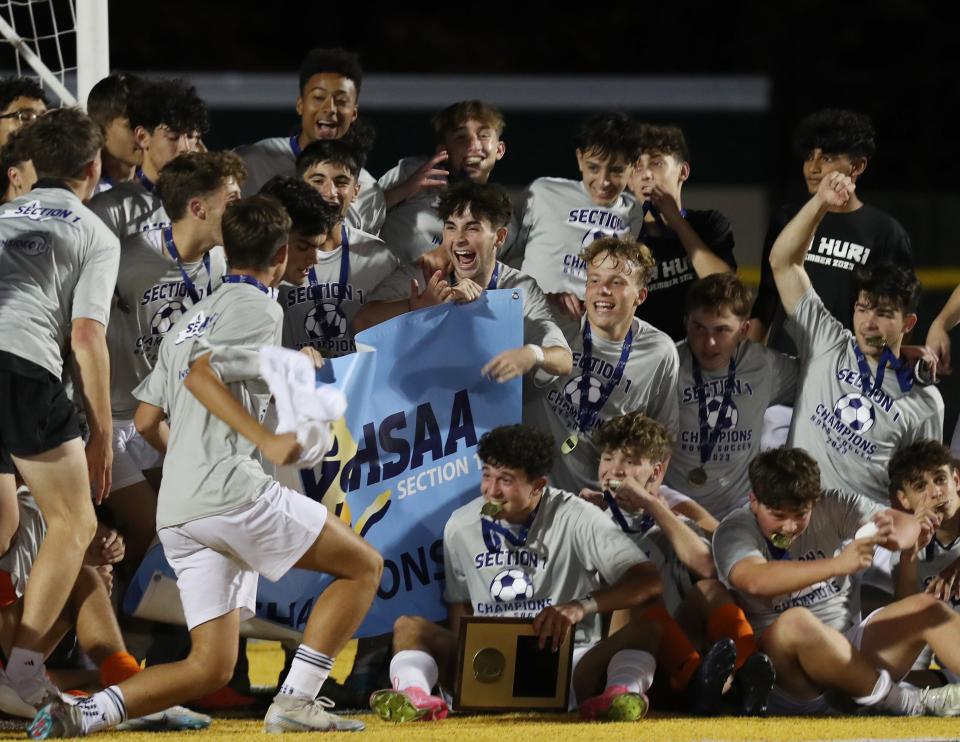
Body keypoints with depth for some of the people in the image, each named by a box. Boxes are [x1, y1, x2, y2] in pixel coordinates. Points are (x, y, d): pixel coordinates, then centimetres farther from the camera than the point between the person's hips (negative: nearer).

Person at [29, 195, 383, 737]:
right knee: (365, 566, 2)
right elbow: (203, 373, -17)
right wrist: (265, 440, -22)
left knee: (211, 666, 7)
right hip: (229, 487, -8)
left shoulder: (191, 320, 26)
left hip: (175, 510, 8)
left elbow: (147, 420, 24)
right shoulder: (258, 307, 0)